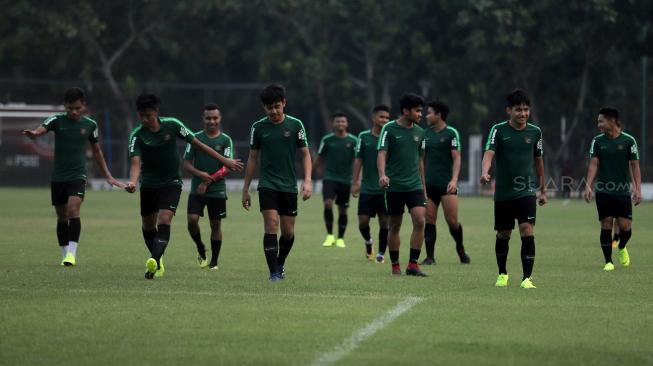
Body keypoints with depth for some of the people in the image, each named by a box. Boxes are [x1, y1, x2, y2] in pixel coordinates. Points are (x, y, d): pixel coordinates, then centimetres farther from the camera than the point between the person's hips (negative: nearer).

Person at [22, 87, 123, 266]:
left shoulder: (90, 125, 1)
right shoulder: (57, 120, -4)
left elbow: (96, 150, 14)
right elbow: (39, 131, -22)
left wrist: (108, 176, 17)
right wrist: (32, 134, -47)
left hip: (78, 176, -1)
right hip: (58, 176, 1)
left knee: (73, 209, -21)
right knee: (62, 217, 9)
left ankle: (72, 253, -24)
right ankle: (65, 255, 21)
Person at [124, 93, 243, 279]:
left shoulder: (172, 125, -12)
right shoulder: (137, 135, -15)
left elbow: (197, 144, -3)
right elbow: (135, 162, -27)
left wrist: (224, 160, 0)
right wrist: (132, 182, -49)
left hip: (171, 183, -2)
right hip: (148, 185, 2)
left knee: (164, 221, -20)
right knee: (148, 225, 10)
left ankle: (154, 261, -32)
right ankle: (158, 261, 32)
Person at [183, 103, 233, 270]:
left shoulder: (226, 140, 0)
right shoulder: (196, 138, 3)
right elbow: (186, 163, 2)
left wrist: (208, 182, -14)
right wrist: (200, 174, -17)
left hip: (217, 190, -1)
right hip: (197, 189, 1)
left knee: (215, 224, 2)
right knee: (192, 220, -14)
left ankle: (214, 262, 13)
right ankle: (200, 249, 12)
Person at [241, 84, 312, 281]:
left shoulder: (295, 125, -1)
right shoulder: (258, 127, 1)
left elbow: (305, 154, 3)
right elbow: (253, 158, 9)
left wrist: (307, 180, -10)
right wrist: (246, 189, 9)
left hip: (289, 186, 1)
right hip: (267, 185, -1)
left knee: (288, 232, 5)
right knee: (271, 226, -15)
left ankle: (280, 263, 32)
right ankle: (274, 272, -13)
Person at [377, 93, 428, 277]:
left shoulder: (419, 132, 10)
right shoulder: (389, 129, -4)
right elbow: (382, 154, -12)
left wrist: (423, 188, 19)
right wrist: (382, 175, -31)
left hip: (415, 186, 3)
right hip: (394, 186, -3)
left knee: (419, 221, -13)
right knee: (395, 226, 4)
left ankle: (413, 264, -7)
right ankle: (395, 265, 15)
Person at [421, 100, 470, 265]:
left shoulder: (451, 133, -4)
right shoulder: (426, 133, 12)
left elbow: (456, 158, -9)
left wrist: (454, 180, -21)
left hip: (447, 184, -5)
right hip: (429, 184, 5)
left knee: (452, 221, -6)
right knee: (429, 221, -2)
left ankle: (461, 250, 17)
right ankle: (430, 256, 1)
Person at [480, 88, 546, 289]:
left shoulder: (535, 132, 4)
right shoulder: (499, 130, -4)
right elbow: (489, 153, -18)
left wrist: (543, 189, 22)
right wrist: (485, 173, -38)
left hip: (526, 190, 0)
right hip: (503, 192, 0)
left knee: (527, 230, -16)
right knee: (503, 235, 11)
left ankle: (527, 278, -16)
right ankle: (502, 274, 32)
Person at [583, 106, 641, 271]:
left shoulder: (628, 140, -1)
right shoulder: (598, 141, 4)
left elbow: (635, 165, 1)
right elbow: (593, 165, 1)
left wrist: (637, 189, -7)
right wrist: (588, 186, -11)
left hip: (623, 191, -1)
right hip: (603, 191, 1)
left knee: (625, 227, -5)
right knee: (606, 226, -3)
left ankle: (621, 248, 28)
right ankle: (608, 262, 7)